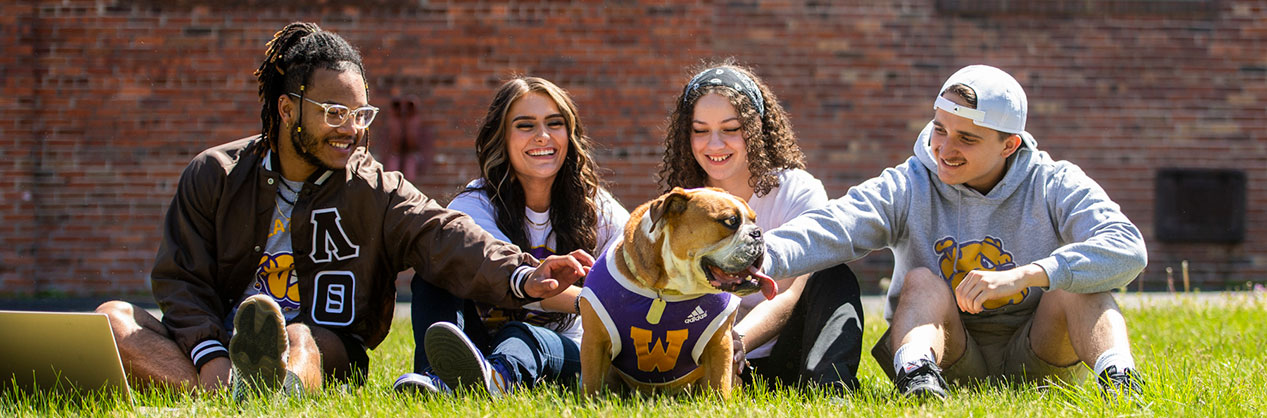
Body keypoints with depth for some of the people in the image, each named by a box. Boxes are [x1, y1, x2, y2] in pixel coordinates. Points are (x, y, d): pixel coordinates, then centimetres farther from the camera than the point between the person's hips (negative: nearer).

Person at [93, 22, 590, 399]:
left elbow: (443, 237, -13)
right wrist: (209, 355, -18)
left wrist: (520, 276, -34)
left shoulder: (375, 190, 6)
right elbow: (181, 277, 4)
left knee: (300, 340, -37)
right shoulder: (214, 175, 8)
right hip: (215, 341, 2)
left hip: (324, 353, -2)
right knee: (112, 319, -24)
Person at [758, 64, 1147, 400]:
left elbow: (1126, 249, -24)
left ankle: (1117, 376, -43)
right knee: (922, 281, -24)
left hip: (1034, 360, 0)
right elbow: (828, 229, -21)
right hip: (952, 362, 0)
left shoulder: (1054, 187, -7)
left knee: (1076, 281, -22)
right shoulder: (909, 187, -5)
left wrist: (1024, 276, -35)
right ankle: (916, 371, -49)